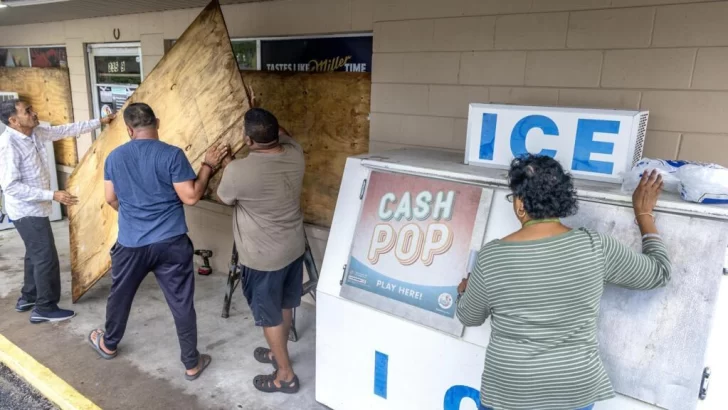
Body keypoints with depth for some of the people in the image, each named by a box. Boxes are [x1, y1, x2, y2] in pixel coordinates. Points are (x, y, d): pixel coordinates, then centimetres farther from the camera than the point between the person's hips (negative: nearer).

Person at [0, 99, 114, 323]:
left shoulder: (36, 133, 0)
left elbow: (66, 130, 14)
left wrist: (98, 122, 15)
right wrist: (52, 195, -29)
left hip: (35, 208, 9)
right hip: (26, 210, -9)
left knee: (35, 254, 21)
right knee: (46, 257, -3)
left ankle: (27, 298, 37)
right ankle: (45, 308, 10)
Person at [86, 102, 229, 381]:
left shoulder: (115, 157, 1)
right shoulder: (172, 155, -13)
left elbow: (111, 199, 10)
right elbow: (190, 197, -13)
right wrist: (208, 166, -3)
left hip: (130, 244, 3)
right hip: (171, 243, -3)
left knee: (120, 296, 25)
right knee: (182, 304, 7)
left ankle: (108, 344, 48)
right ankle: (192, 363, 18)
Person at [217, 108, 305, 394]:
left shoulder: (239, 171, -26)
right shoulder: (295, 155, -10)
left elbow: (224, 198, -3)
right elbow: (284, 136, 17)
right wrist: (270, 124, 25)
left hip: (263, 258, -6)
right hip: (294, 248, 7)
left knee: (270, 315, 12)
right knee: (285, 306, 24)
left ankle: (285, 375, 26)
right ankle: (278, 352, 46)